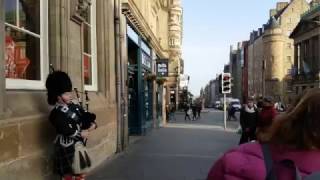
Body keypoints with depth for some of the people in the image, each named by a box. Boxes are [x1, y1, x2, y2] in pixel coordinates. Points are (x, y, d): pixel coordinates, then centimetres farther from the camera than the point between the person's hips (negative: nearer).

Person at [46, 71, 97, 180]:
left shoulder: (74, 107, 7)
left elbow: (87, 116, 10)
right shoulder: (57, 113, -17)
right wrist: (81, 133, -18)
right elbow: (66, 130, -26)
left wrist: (92, 125, -10)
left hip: (79, 144, 8)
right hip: (67, 147, -8)